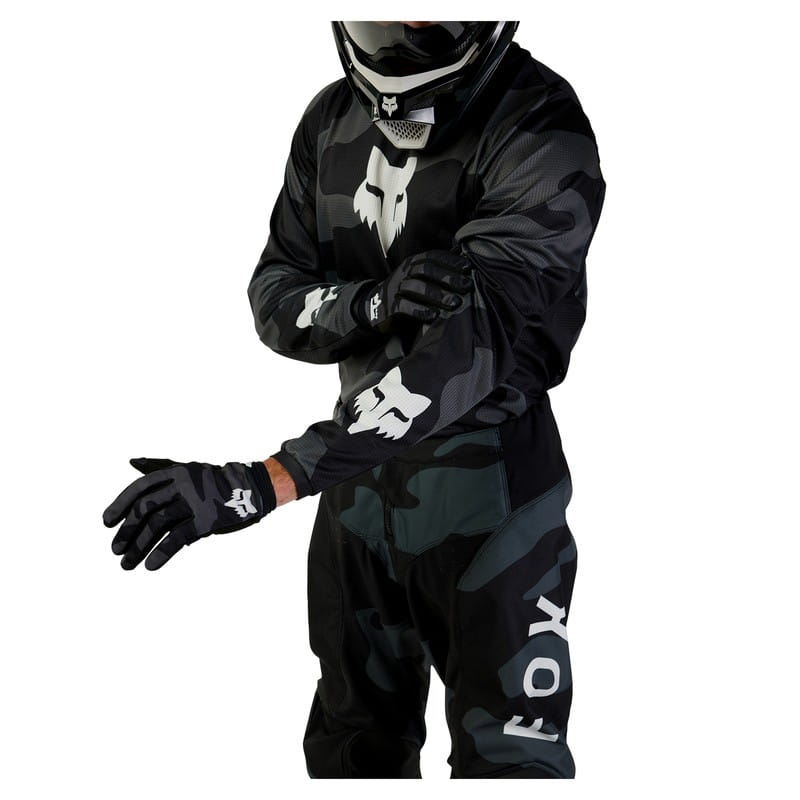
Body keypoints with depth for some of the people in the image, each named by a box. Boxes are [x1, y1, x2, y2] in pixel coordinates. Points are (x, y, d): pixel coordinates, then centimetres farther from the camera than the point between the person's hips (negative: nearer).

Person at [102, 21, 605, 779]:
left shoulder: (541, 133, -21)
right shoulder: (333, 121, 0)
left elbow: (473, 344, -31)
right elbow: (275, 295, 1)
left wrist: (259, 482, -39)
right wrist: (373, 303, -25)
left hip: (489, 477, -5)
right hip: (362, 463, 6)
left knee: (507, 752, 3)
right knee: (354, 742, 19)